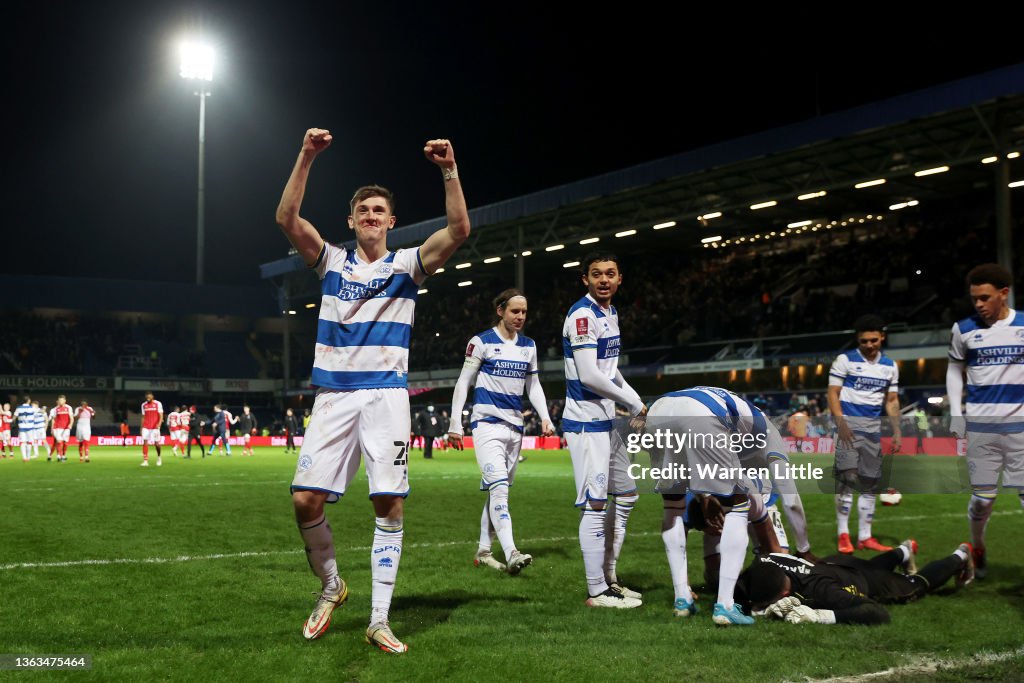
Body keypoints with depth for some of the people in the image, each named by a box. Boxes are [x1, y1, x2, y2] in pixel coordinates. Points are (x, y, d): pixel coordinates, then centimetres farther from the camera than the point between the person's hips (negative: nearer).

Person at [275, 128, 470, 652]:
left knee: (390, 505, -6)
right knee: (306, 500, -7)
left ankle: (379, 620, 3)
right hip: (334, 396, 1)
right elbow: (287, 219, -4)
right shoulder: (331, 261, 11)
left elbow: (459, 231, -8)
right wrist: (306, 157, -13)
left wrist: (450, 170, -18)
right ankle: (331, 586, 19)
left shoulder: (407, 264, 7)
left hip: (386, 396, -1)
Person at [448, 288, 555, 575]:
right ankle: (511, 553, -27)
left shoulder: (529, 346, 13)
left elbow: (533, 385, 19)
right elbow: (463, 382, 0)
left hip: (515, 426, 6)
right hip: (487, 422, -6)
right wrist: (455, 423, -5)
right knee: (499, 487, -19)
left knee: (499, 489, 9)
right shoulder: (481, 342, -3)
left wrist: (545, 416, 5)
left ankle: (483, 551, 18)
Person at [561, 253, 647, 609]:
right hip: (586, 422, -10)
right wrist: (632, 403, -12)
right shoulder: (582, 315, -16)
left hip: (606, 422, 10)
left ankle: (608, 578, 27)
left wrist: (635, 401, 11)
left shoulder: (610, 312, 14)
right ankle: (596, 591, 2)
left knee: (626, 494, 17)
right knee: (595, 505, -7)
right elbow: (589, 376, -23)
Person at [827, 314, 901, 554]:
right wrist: (840, 423, -19)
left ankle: (865, 536, 15)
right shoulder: (845, 360, -3)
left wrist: (897, 432, 5)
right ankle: (843, 534, -6)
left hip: (873, 428, 5)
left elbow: (891, 401, 14)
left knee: (871, 482, 7)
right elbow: (833, 393, -7)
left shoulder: (890, 366, 11)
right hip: (848, 424, -5)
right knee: (847, 477, -13)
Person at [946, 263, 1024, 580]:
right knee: (982, 497, 5)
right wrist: (956, 413, 4)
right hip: (980, 424, 0)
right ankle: (977, 549, 30)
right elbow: (954, 370, 13)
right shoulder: (964, 330, 2)